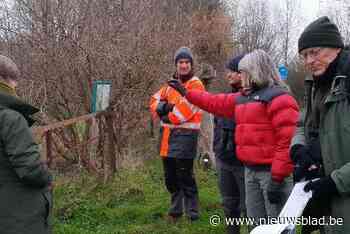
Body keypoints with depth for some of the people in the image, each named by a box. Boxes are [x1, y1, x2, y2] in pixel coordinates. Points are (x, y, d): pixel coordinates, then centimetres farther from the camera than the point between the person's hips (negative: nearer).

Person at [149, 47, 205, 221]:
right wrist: (162, 106, -7)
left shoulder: (196, 85, -7)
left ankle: (192, 213, 7)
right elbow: (155, 100, 15)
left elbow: (186, 110, -18)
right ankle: (176, 209, 31)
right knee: (170, 176, 16)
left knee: (185, 177, -5)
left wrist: (168, 116, -6)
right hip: (167, 135, 8)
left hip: (185, 134, -8)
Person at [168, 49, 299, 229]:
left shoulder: (278, 97, -13)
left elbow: (287, 141, -20)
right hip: (251, 170, 9)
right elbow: (216, 103, 30)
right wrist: (186, 92, 32)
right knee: (256, 224, 16)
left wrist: (278, 178, -23)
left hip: (271, 172, -9)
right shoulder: (243, 98, 16)